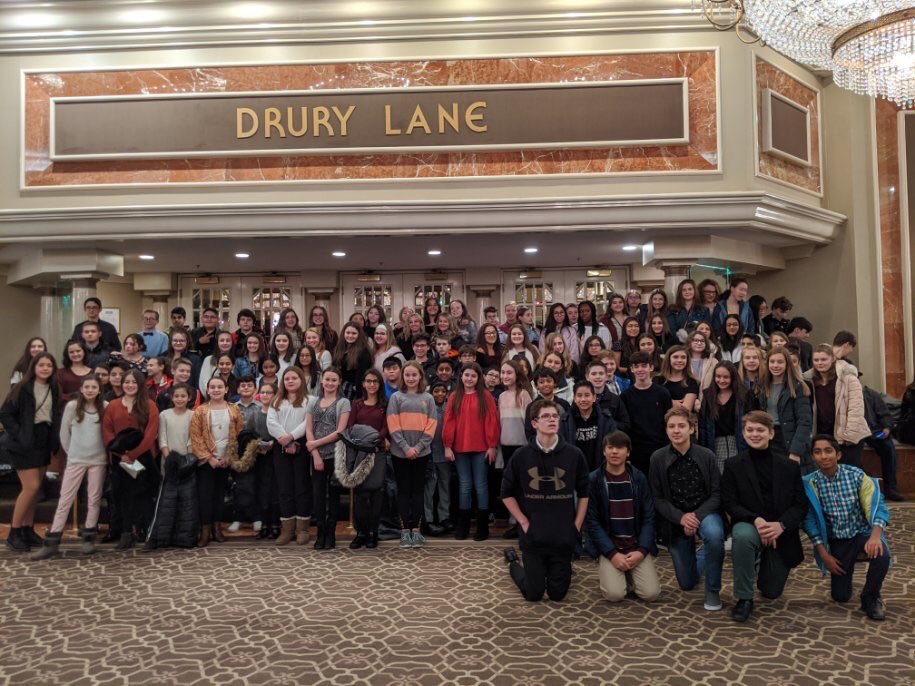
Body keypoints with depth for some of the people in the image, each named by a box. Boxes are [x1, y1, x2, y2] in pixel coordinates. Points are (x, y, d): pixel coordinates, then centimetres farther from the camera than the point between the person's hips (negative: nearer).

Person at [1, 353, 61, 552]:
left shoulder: (54, 390, 6)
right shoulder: (23, 388, -10)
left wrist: (55, 440, 2)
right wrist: (18, 435, -15)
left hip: (43, 442, 6)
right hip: (24, 443, -6)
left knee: (35, 488, 9)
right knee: (31, 487, -9)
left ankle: (28, 530, 19)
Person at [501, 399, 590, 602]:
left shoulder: (574, 454, -6)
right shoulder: (521, 456, -8)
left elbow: (584, 493, 5)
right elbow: (507, 494, 2)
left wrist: (577, 526, 0)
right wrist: (523, 522, -4)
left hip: (564, 537, 1)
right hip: (533, 536, -1)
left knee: (557, 594, 9)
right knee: (533, 594, 6)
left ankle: (556, 570, 42)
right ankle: (514, 562, 35)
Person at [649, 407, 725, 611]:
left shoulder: (707, 456, -9)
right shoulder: (657, 458, -9)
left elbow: (717, 493, -9)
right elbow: (657, 498, -6)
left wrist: (697, 516, -22)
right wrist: (681, 517, -20)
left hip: (704, 513, -1)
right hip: (675, 519, 1)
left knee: (714, 534, -38)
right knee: (687, 584, 9)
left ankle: (713, 590, -12)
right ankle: (701, 559, 47)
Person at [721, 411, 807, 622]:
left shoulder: (790, 466, 2)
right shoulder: (733, 466, -3)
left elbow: (801, 505, -1)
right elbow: (729, 503, -8)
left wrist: (781, 525, -20)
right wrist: (755, 520, -25)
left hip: (781, 533, 2)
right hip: (749, 524, -2)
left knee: (771, 592, 5)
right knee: (743, 536, -39)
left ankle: (762, 563, 42)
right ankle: (744, 599, -20)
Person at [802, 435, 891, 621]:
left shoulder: (856, 475, -13)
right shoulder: (809, 484, -10)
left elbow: (877, 507, -17)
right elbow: (810, 521, -5)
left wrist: (875, 536, -35)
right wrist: (824, 555, -9)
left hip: (862, 532, -1)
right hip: (837, 540, 1)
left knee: (881, 555, -35)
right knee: (840, 596, -3)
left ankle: (870, 597, -5)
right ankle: (846, 569, 33)